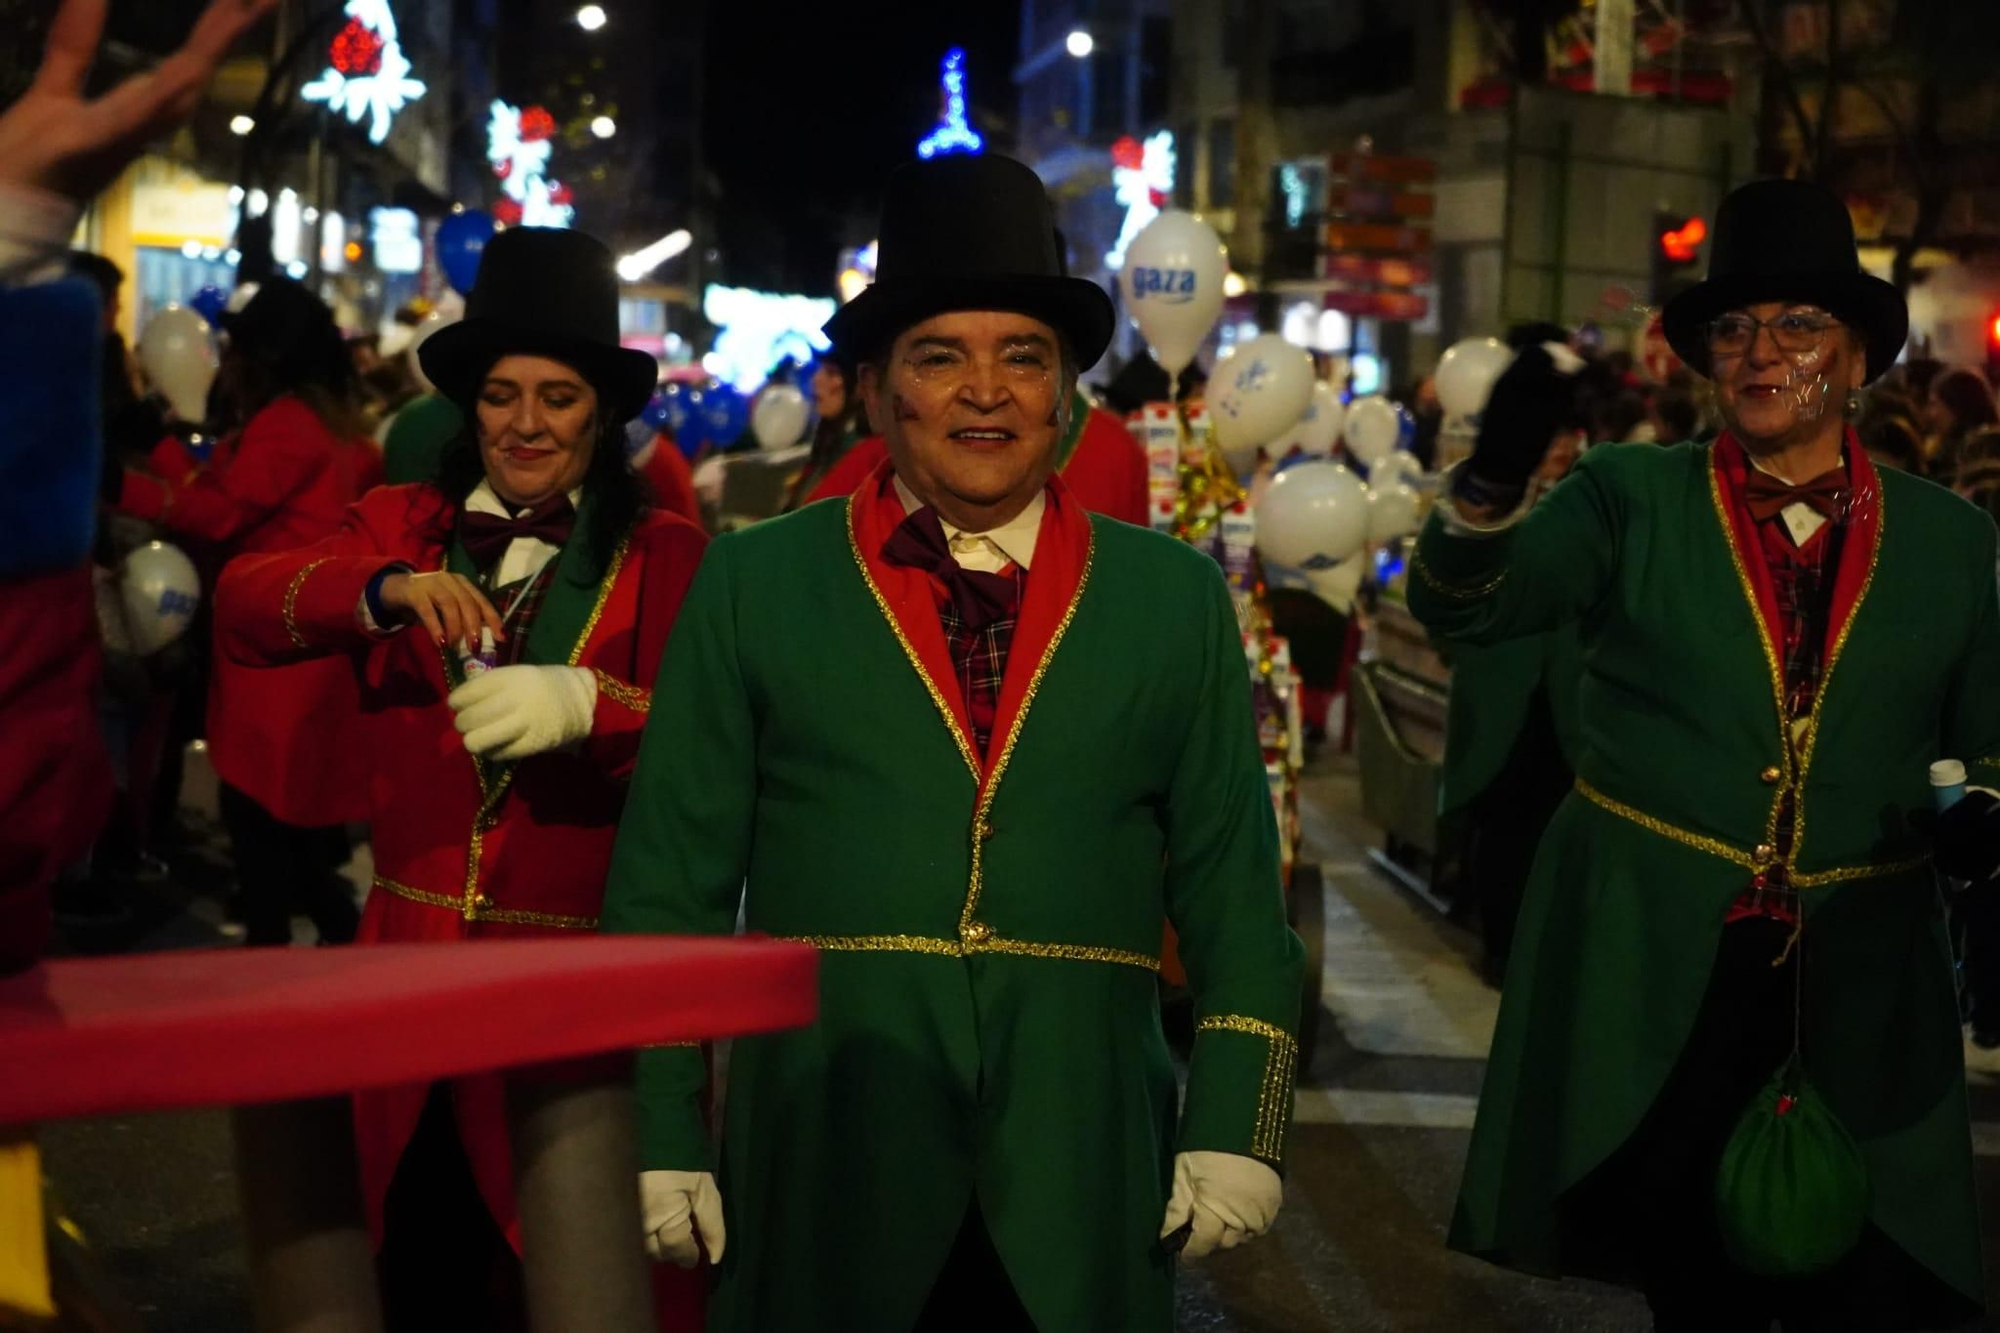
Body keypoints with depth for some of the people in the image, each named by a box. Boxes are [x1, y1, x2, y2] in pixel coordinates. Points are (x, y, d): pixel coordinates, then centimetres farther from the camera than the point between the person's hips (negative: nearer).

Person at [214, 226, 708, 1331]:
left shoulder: (666, 557, -1)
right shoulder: (401, 525, 8)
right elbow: (243, 606, -8)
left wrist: (586, 704, -32)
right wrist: (386, 589, -26)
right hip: (415, 960, 3)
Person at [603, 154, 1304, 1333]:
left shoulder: (1176, 597, 6)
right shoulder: (756, 584, 3)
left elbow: (1234, 891, 6)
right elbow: (670, 881, 2)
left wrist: (1238, 1124, -1)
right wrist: (661, 1132, -2)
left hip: (1087, 1182, 1)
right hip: (821, 1167, -1)